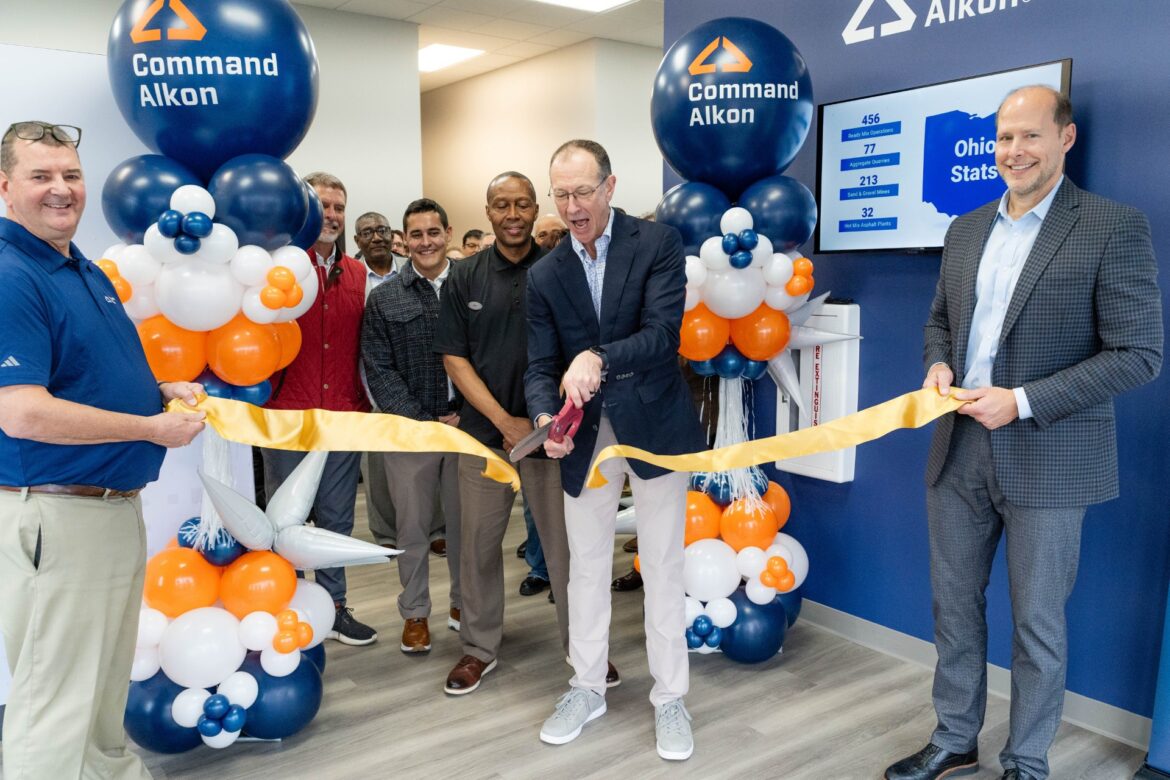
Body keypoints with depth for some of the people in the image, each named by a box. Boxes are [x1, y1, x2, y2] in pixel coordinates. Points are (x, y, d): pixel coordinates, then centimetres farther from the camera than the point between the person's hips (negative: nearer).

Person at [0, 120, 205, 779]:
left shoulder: (89, 272, 11)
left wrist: (163, 390, 5)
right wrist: (153, 428, -19)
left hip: (117, 504, 10)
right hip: (56, 516, -10)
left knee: (109, 680, 25)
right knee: (55, 700, 2)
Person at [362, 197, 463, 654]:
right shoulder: (385, 299, 2)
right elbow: (379, 369, -1)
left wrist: (466, 414, -9)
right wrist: (423, 421, -10)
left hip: (466, 425, 0)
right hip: (409, 430, 0)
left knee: (464, 521, 12)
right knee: (412, 526, 9)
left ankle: (464, 602, 31)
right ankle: (415, 612, 25)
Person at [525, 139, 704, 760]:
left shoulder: (658, 243, -7)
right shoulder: (545, 275, 3)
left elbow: (663, 333, -19)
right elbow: (540, 365, 0)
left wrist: (598, 358, -35)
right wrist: (546, 416, -21)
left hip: (655, 427, -3)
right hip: (586, 436, 3)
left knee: (662, 568, 7)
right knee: (586, 567, 14)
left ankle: (669, 698, 24)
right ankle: (587, 688, 32)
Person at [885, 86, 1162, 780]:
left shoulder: (1114, 227, -9)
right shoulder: (966, 229, 10)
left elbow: (1139, 352, -12)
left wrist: (1023, 402, -19)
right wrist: (939, 364, -2)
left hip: (1048, 459, -5)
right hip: (959, 451, 6)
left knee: (1037, 623, 9)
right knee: (954, 606, 16)